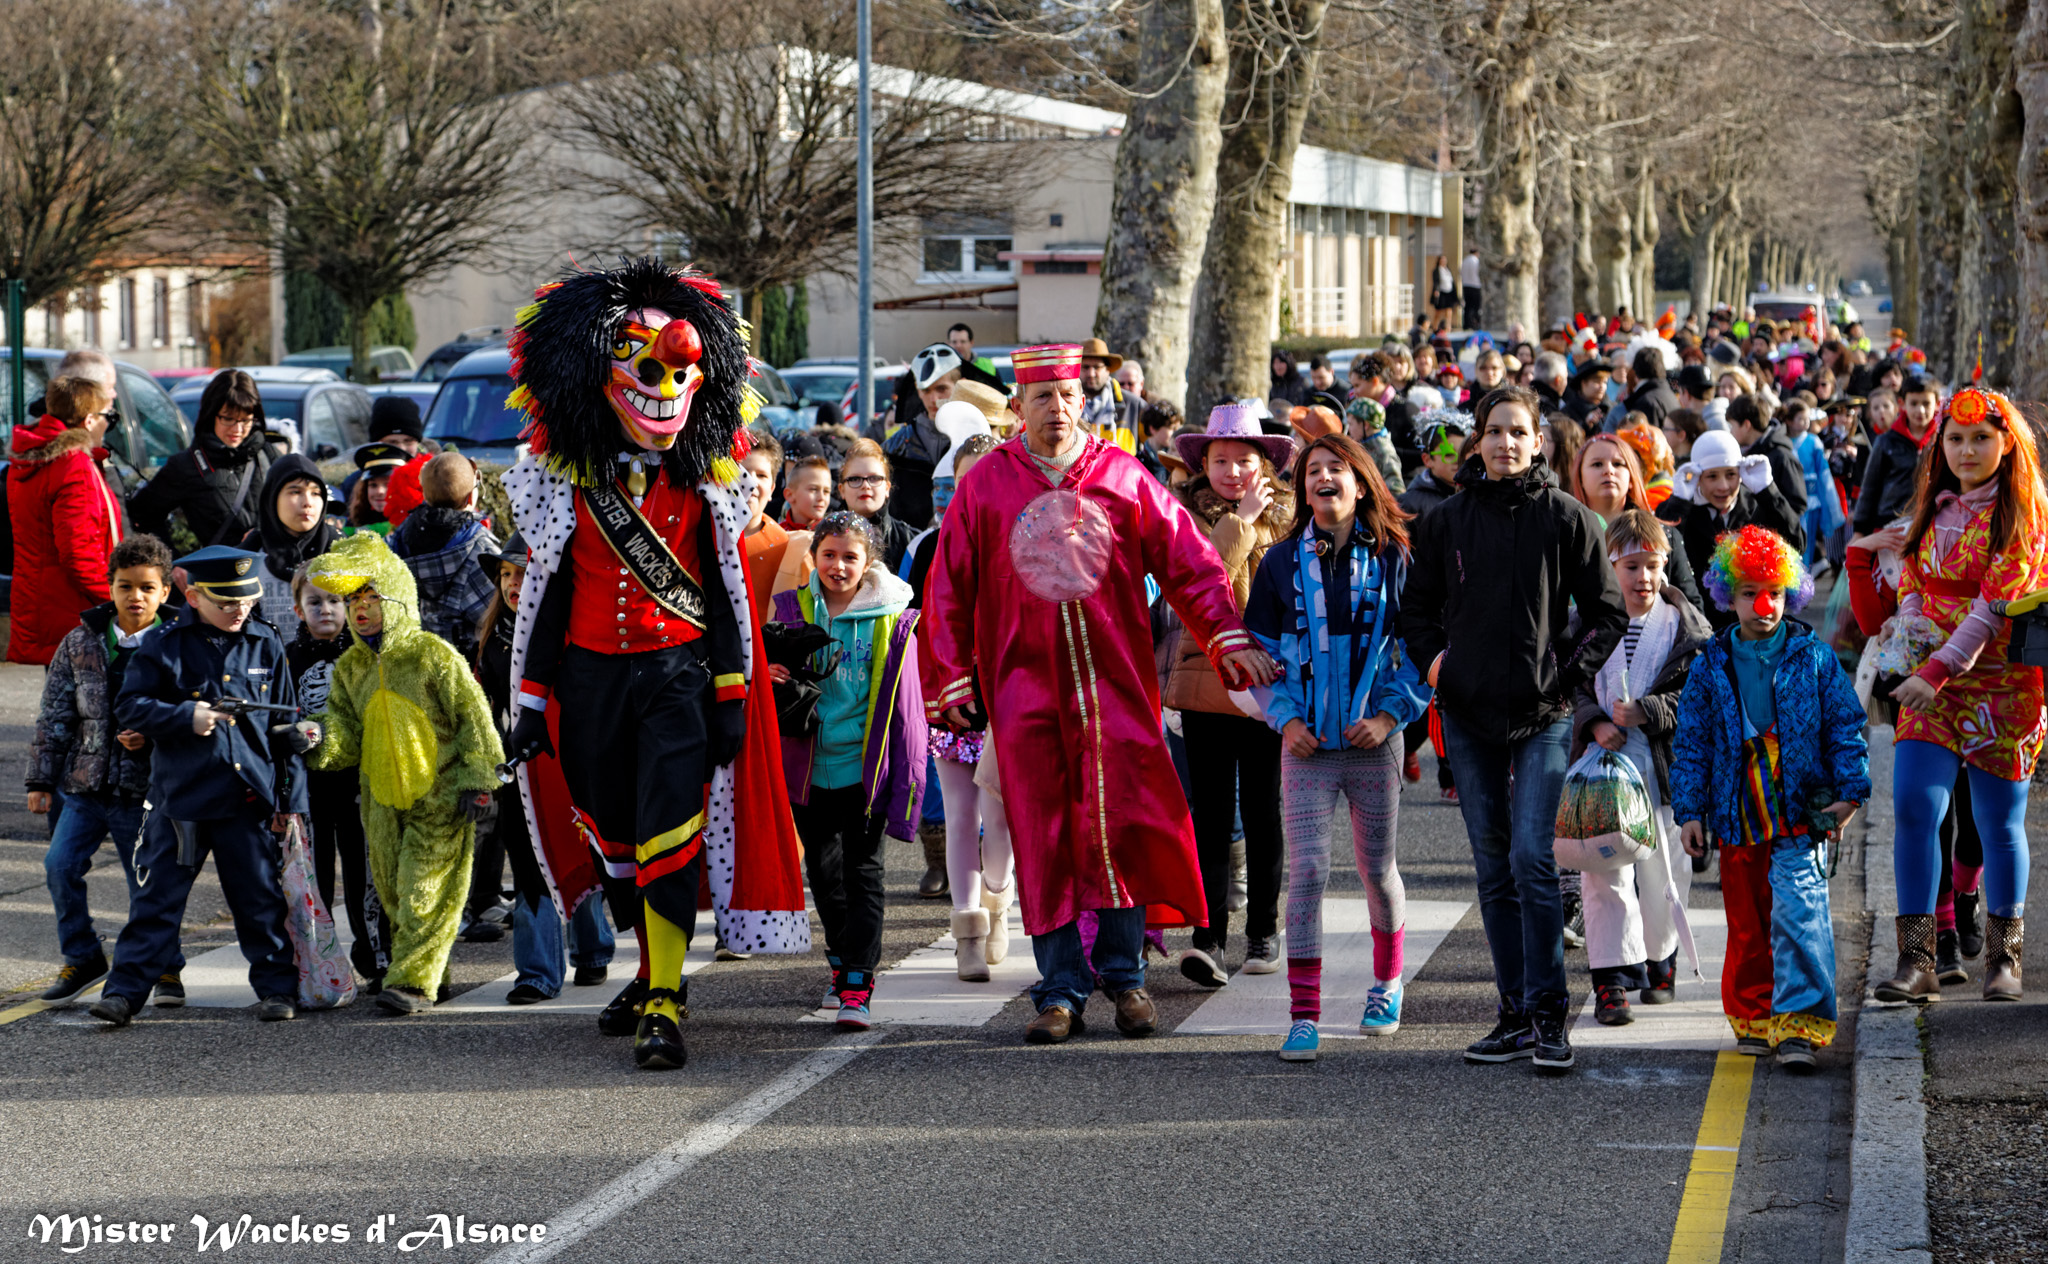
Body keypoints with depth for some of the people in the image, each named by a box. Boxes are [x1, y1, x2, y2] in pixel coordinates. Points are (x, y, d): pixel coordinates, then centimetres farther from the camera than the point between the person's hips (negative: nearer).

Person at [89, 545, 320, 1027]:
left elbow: (282, 721, 15)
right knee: (158, 897, 1)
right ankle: (125, 990, 5)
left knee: (261, 897, 7)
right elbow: (130, 707, -5)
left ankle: (276, 987, 18)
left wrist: (297, 734, -1)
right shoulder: (163, 645, -3)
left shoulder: (266, 645, 7)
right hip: (180, 795, -2)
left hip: (248, 798, 2)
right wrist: (185, 718, -16)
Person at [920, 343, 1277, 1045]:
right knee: (1043, 835, 0)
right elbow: (949, 590, 7)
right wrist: (951, 681, 2)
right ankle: (1061, 990, 5)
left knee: (1121, 823, -4)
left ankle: (1123, 975, 9)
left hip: (1115, 678, 0)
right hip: (1023, 682, 0)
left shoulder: (1122, 475, 4)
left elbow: (1189, 561, 5)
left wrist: (1228, 639, -5)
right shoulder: (988, 483, 5)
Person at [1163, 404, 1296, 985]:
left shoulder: (1287, 519, 8)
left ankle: (1263, 932, 19)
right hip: (1207, 683, -2)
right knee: (1210, 814, -5)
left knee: (1263, 812, 8)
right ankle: (1208, 939, -10)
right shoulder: (1189, 518, 1)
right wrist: (1239, 521, -17)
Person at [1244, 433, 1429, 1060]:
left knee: (1377, 868, 12)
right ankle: (1303, 1015, -8)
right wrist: (1285, 719, -4)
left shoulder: (1392, 560, 1)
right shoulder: (1282, 562, 4)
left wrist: (1390, 713, -9)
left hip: (1374, 740, 0)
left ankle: (1387, 984, 36)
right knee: (1307, 871, -9)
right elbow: (1261, 653, 9)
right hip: (1306, 743, 0)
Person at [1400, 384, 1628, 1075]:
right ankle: (1516, 1014, 12)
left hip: (1541, 714, -3)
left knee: (1531, 859, -13)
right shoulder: (1447, 520, 6)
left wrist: (1567, 673, -4)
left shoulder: (1566, 517, -1)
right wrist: (1433, 659, 4)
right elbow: (1417, 604, 19)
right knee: (1493, 868, 6)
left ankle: (1548, 1016, -9)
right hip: (1468, 714, 3)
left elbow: (1608, 612, 4)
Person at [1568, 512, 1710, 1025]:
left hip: (1664, 765, 0)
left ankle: (1660, 959, 33)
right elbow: (1573, 687, 7)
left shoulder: (1687, 626, -1)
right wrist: (1595, 724, -11)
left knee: (1663, 875, 8)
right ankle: (1612, 978, -5)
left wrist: (1644, 713, -18)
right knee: (1605, 871, -7)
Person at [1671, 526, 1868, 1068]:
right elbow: (1690, 742, 9)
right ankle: (1754, 1018, 28)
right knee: (1747, 926, 11)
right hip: (1738, 820, 3)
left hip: (1801, 818, -3)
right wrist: (1690, 810, 3)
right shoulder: (1711, 667, 6)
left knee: (1797, 913, -16)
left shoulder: (1814, 658, 2)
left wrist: (1849, 791, -5)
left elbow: (1844, 727, 4)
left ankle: (1800, 1023, -16)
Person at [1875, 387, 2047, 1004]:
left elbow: (1997, 606, -16)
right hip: (1931, 682, 4)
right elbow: (1911, 584, 16)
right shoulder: (1935, 508, 11)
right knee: (1913, 806, -11)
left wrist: (1938, 670, -23)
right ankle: (1917, 962, -10)